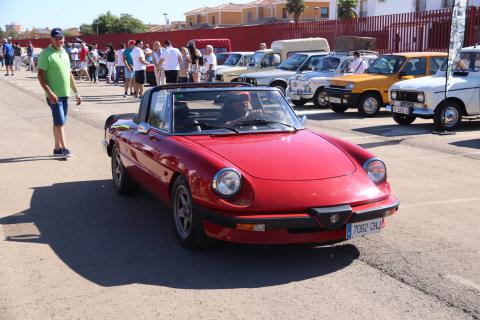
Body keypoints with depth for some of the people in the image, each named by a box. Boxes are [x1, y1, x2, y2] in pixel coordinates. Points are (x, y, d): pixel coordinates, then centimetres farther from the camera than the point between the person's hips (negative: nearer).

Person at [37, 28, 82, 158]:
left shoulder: (65, 53, 14)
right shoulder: (46, 54, -9)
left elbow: (69, 74, 21)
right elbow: (41, 75, -14)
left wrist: (76, 93, 18)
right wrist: (49, 92, -24)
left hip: (65, 94, 7)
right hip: (54, 95, -7)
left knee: (59, 122, 11)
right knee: (59, 122, -10)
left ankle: (57, 148, 18)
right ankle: (64, 148, -8)